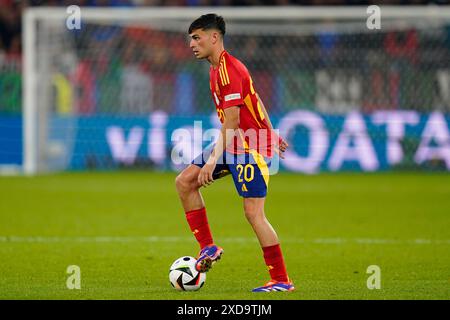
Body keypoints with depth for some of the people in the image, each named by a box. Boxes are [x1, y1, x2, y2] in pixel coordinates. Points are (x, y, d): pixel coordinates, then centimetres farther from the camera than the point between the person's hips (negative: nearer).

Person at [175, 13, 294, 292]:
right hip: (234, 143, 10)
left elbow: (231, 123, -23)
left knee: (253, 212, -12)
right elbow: (255, 99, 21)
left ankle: (281, 280, -5)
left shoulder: (228, 70, -20)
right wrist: (271, 135, 27)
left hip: (252, 146, -10)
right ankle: (208, 247, 6)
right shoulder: (217, 68, 11)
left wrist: (213, 161, -25)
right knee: (184, 181, 3)